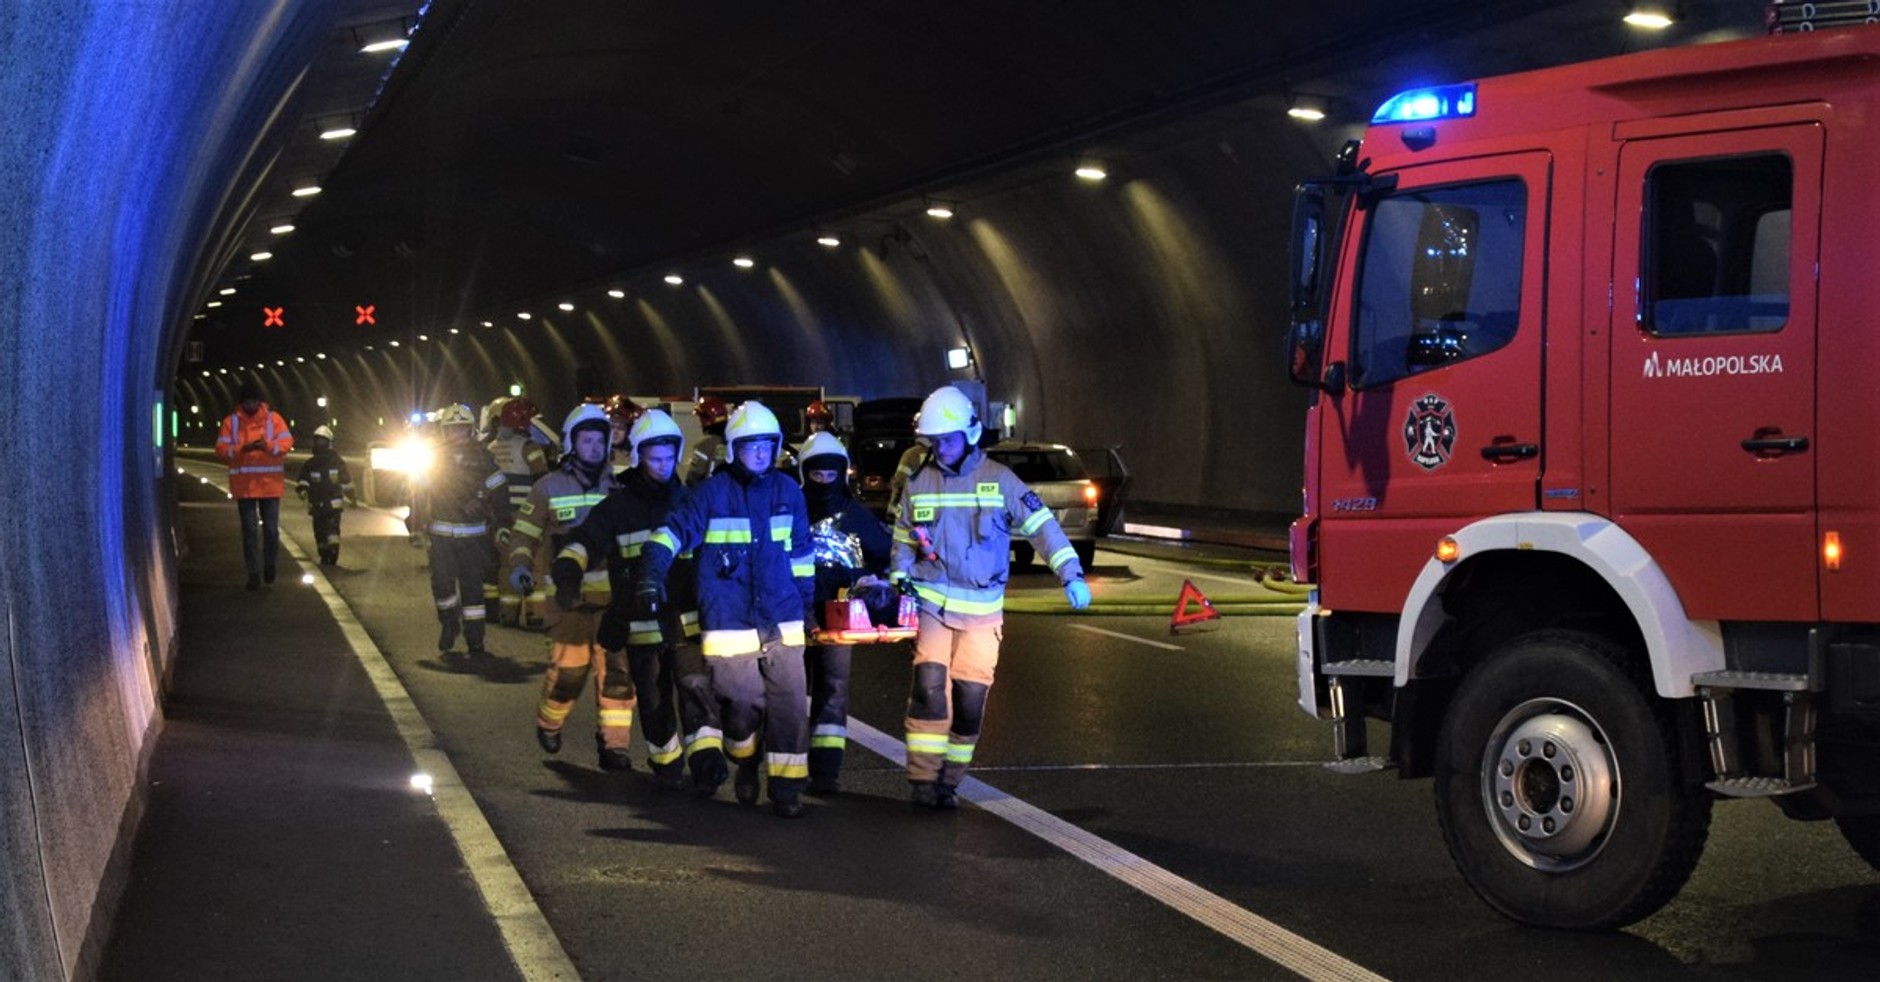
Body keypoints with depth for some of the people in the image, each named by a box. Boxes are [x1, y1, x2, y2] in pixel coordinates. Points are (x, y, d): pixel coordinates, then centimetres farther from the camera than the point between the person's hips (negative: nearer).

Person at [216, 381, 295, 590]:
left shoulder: (273, 418, 2)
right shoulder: (231, 421, 2)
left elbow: (287, 442, -4)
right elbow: (221, 448, -4)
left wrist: (269, 446, -23)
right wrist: (241, 449, -21)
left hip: (270, 484, 0)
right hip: (244, 484, 0)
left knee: (271, 527, 5)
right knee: (249, 530, 2)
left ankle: (270, 563, 27)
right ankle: (254, 572, 7)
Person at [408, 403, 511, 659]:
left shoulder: (482, 458, 2)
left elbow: (498, 492, 7)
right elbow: (419, 494, 4)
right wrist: (416, 529, -1)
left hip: (474, 535, 0)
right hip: (441, 535, 0)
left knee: (472, 587, 2)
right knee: (443, 585, -6)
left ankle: (475, 643, 6)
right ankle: (449, 627, 18)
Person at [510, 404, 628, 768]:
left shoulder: (618, 486, 11)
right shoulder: (550, 488, 4)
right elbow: (524, 534, 8)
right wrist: (520, 567, -9)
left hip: (613, 597, 3)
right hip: (570, 597, -2)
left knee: (617, 672, -3)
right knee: (567, 672, -1)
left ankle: (612, 745, 4)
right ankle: (548, 724, 28)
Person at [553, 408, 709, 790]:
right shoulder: (617, 507, 1)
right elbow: (584, 541, -13)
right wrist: (567, 572, -32)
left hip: (687, 620, 1)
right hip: (640, 625, -1)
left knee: (696, 688, -15)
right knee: (654, 701, 9)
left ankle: (706, 758, -22)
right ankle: (666, 763, 24)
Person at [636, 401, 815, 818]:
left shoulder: (787, 491, 8)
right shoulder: (713, 493, -4)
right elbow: (674, 531, -12)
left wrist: (807, 601, 20)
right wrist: (652, 572, -27)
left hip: (782, 621, 3)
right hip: (730, 623, -3)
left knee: (790, 704, -3)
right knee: (741, 704, 1)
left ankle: (786, 786, 6)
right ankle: (745, 765, 31)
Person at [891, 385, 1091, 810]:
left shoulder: (999, 480, -3)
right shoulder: (919, 482, 5)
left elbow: (1041, 525, -3)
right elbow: (902, 539, 16)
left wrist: (1071, 573, -11)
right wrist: (899, 580, 2)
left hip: (982, 608, 0)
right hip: (931, 602, 1)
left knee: (970, 696, 1)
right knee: (929, 685, -13)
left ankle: (949, 782, 13)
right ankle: (923, 778, -8)